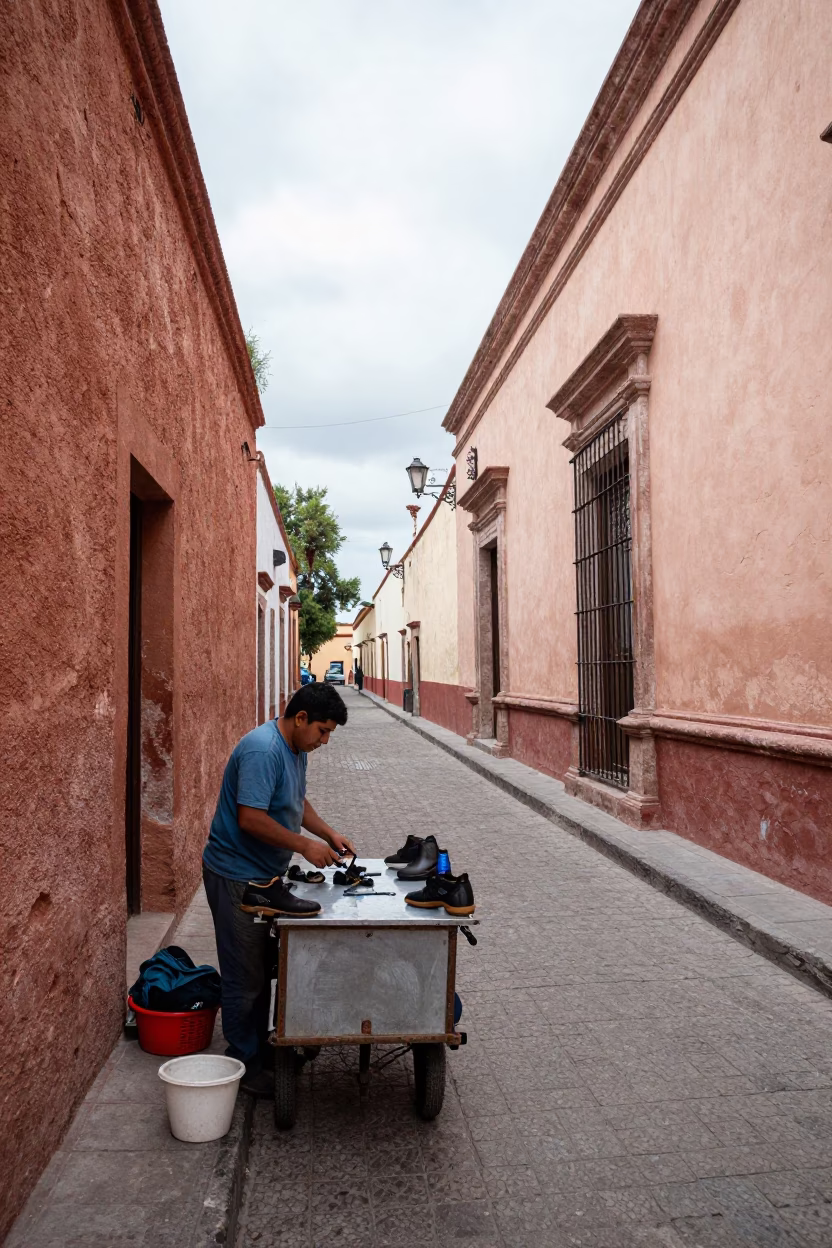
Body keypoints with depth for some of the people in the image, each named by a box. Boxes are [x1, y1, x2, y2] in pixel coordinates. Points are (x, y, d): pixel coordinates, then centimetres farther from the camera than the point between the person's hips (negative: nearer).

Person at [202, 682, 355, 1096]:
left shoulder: (295, 749, 6)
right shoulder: (262, 750, -26)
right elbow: (250, 818, -30)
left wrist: (330, 835, 6)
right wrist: (305, 845, -23)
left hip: (262, 876, 10)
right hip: (236, 876, -10)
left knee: (260, 969, 20)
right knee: (245, 976, 3)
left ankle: (259, 1045, 34)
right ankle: (244, 1062, 18)